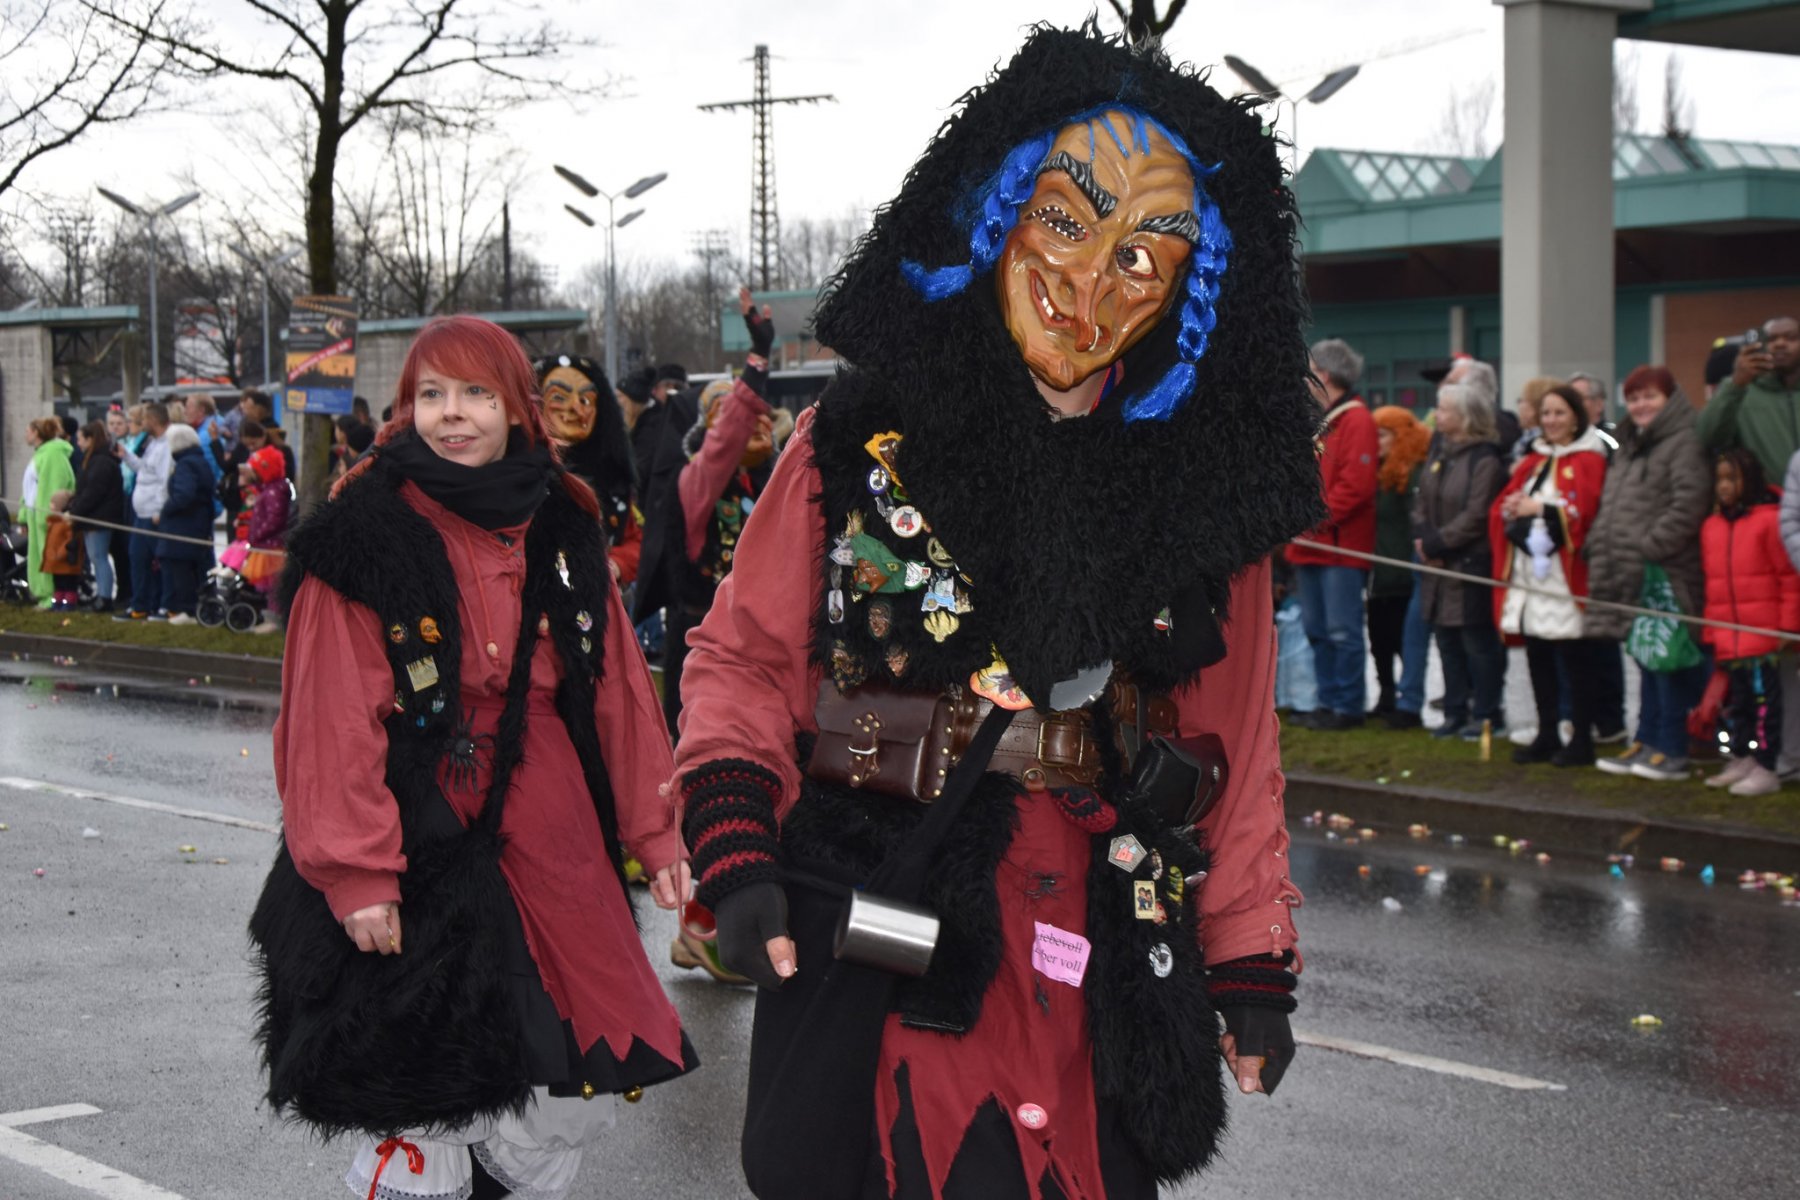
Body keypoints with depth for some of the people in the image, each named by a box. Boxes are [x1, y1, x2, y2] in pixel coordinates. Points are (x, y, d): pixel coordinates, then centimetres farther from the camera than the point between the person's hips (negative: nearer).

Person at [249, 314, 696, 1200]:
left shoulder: (563, 529, 10)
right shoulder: (362, 536, -6)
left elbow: (617, 688, 13)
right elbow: (332, 720, -11)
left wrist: (652, 829, 12)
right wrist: (354, 872, -16)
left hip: (550, 843, 5)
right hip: (419, 851, -5)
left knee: (581, 1089, 7)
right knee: (420, 1109, -1)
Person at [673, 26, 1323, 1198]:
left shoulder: (1207, 488, 3)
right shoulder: (861, 444, -1)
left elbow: (1233, 748, 7)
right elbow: (743, 660, 2)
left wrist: (1251, 964, 7)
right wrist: (739, 857, -11)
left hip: (1095, 959, 1)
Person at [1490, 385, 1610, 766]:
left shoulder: (1587, 461, -4)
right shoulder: (1533, 461, 19)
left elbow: (1584, 511, -16)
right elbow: (1501, 506, 17)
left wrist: (1540, 508, -14)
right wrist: (1510, 508, -5)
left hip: (1565, 574, -7)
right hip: (1528, 575, 7)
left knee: (1576, 659, -3)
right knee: (1538, 658, 10)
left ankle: (1582, 740, 3)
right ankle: (1547, 736, 18)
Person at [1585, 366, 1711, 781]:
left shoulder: (1685, 443, -9)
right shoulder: (1630, 446, 21)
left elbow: (1689, 505, -19)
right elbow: (1610, 508, 27)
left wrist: (1649, 547, -19)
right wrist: (1600, 546, 12)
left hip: (1666, 575, -9)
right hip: (1630, 576, 9)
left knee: (1667, 662, -5)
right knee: (1646, 661, 14)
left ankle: (1672, 751, -1)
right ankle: (1646, 743, 20)